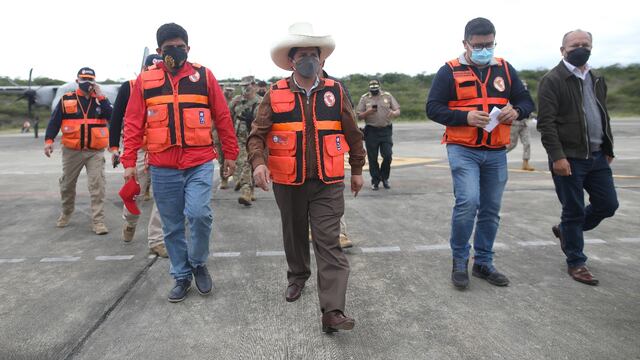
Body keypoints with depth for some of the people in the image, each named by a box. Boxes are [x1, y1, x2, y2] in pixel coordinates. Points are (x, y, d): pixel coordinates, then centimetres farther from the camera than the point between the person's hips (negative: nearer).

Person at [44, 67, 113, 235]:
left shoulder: (100, 99, 5)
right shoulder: (66, 99, 3)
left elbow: (112, 117, -11)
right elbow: (54, 121, 2)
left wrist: (100, 97, -13)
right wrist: (49, 140, -8)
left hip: (96, 151, -1)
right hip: (72, 151, 1)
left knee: (97, 185, -9)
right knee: (67, 184, 15)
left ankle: (98, 221, -5)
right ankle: (66, 213, 38)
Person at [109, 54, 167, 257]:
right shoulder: (129, 88, 1)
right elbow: (116, 118, 4)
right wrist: (114, 147, 0)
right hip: (137, 149, -2)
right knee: (135, 193, 5)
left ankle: (156, 241, 7)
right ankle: (129, 222, 39)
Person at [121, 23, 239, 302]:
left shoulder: (204, 76, 4)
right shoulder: (145, 80, 6)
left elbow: (222, 117, 6)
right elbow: (133, 124, 5)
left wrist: (230, 154, 6)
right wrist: (129, 162, 0)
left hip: (200, 163, -2)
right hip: (162, 168, 2)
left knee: (199, 213, -18)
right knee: (172, 227, 9)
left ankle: (198, 263, 11)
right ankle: (181, 276, 28)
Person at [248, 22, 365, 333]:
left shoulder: (335, 91, 1)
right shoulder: (275, 94, -3)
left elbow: (352, 134, 9)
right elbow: (257, 134, -2)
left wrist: (357, 170, 13)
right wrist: (258, 162, -21)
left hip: (328, 183, 0)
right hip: (288, 183, 1)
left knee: (329, 243, -5)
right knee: (294, 234, 19)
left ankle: (332, 311, -5)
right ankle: (297, 276, 45)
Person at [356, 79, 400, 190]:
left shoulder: (388, 96, 10)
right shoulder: (365, 98, 7)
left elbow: (398, 111, 8)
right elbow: (359, 116, 5)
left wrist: (394, 113, -16)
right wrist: (367, 112, -15)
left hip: (386, 131, 1)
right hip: (371, 131, 0)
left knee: (388, 155, -5)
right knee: (372, 158, 1)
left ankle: (384, 178, 18)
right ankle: (375, 181, 15)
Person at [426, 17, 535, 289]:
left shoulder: (504, 69, 11)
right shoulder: (449, 71, -2)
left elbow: (526, 101, 14)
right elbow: (433, 108, -5)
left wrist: (516, 111, -10)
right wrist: (466, 117, -19)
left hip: (496, 153, 5)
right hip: (463, 150, -4)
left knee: (491, 210, 9)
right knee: (468, 203, -18)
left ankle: (483, 262, 25)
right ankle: (459, 261, 3)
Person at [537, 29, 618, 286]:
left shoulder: (597, 79, 15)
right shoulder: (552, 80, -8)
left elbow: (604, 116, 20)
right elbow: (546, 123, -15)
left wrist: (608, 149, 15)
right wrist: (557, 156, -21)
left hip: (597, 157, 7)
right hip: (569, 158, -7)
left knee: (608, 205, 10)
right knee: (574, 211, 2)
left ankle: (566, 230, 33)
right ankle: (576, 263, 18)